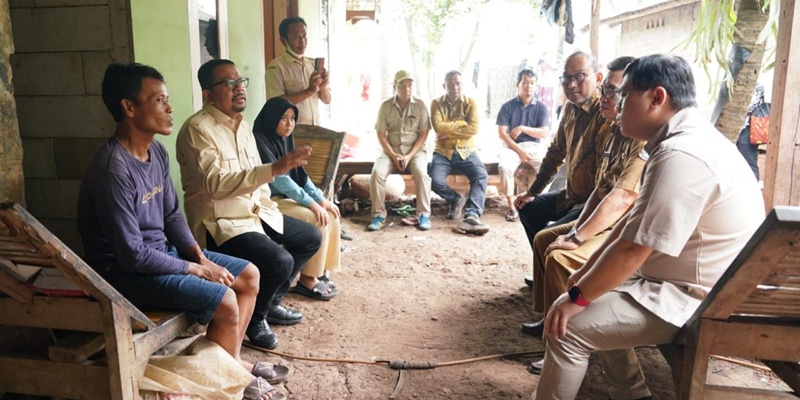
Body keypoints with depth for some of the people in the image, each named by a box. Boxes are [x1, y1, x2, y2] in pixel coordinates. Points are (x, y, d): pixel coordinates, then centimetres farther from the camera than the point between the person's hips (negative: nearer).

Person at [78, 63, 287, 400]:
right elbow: (132, 256, -26)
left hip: (162, 252, 9)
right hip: (126, 272, -9)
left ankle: (232, 361, 17)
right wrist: (197, 269, -18)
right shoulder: (113, 171, -27)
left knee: (248, 276, 4)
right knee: (223, 300, -22)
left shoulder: (157, 151, 1)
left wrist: (199, 256, -5)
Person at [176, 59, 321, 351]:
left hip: (254, 212, 9)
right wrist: (275, 169, -36)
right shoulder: (197, 129, -18)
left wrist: (271, 212, 5)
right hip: (220, 223, -9)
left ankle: (271, 301, 24)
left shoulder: (243, 125, 11)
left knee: (310, 238, 12)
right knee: (279, 261, -28)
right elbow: (216, 184, -30)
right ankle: (254, 319, 3)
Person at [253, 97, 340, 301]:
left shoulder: (283, 139, 10)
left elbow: (299, 174, 9)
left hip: (284, 197, 9)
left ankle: (318, 273, 2)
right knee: (318, 220, -21)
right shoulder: (260, 141, -17)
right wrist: (311, 203, -25)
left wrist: (321, 199, -3)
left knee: (330, 214, -2)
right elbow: (278, 178, -24)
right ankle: (307, 280, -11)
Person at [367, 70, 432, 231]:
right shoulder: (386, 106, 2)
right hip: (391, 150, 1)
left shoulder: (420, 105, 0)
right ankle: (379, 215, -16)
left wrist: (409, 156, -14)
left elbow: (423, 134, -2)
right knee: (377, 172, -27)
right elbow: (381, 134, 1)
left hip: (415, 150, -1)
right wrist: (393, 155, -13)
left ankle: (423, 215, -21)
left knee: (421, 173, -32)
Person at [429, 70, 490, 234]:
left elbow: (474, 128, -11)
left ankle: (472, 216, -39)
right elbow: (438, 127, -15)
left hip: (466, 151, 0)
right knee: (436, 182, -26)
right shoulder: (436, 103, 2)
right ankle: (456, 198, 6)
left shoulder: (471, 102, 3)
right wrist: (463, 123, -11)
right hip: (443, 151, 0)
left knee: (481, 175, -29)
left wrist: (449, 132, -13)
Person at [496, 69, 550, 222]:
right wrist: (519, 151, -14)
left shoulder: (541, 107, 6)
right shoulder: (508, 106, 1)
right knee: (505, 167, -34)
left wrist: (522, 128, -13)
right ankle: (511, 206, -18)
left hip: (534, 147, 2)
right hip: (512, 146, -1)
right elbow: (502, 133, -5)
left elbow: (545, 133, -2)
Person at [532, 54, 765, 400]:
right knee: (600, 290, 21)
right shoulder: (684, 139, 9)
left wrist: (577, 297, -15)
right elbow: (634, 219, 13)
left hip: (696, 299, -11)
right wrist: (587, 271, 11)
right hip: (688, 281, 11)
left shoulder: (681, 154, -27)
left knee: (568, 324, -15)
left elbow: (633, 249, -27)